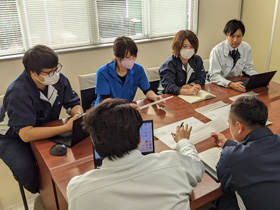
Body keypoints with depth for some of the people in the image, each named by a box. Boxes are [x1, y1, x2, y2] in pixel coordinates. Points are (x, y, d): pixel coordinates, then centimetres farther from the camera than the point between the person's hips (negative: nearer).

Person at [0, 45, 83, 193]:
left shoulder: (58, 79, -14)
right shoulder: (19, 92, -32)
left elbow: (74, 104, -4)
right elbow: (26, 134, -39)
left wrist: (78, 115, -29)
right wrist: (66, 127, -44)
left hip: (46, 129, 5)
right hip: (15, 138, -5)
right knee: (26, 170, -31)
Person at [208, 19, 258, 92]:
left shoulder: (246, 47, -2)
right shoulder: (217, 51, -17)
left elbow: (248, 69, 8)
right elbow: (214, 76, -21)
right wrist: (231, 84, -37)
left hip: (237, 83, 3)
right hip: (220, 86, -3)